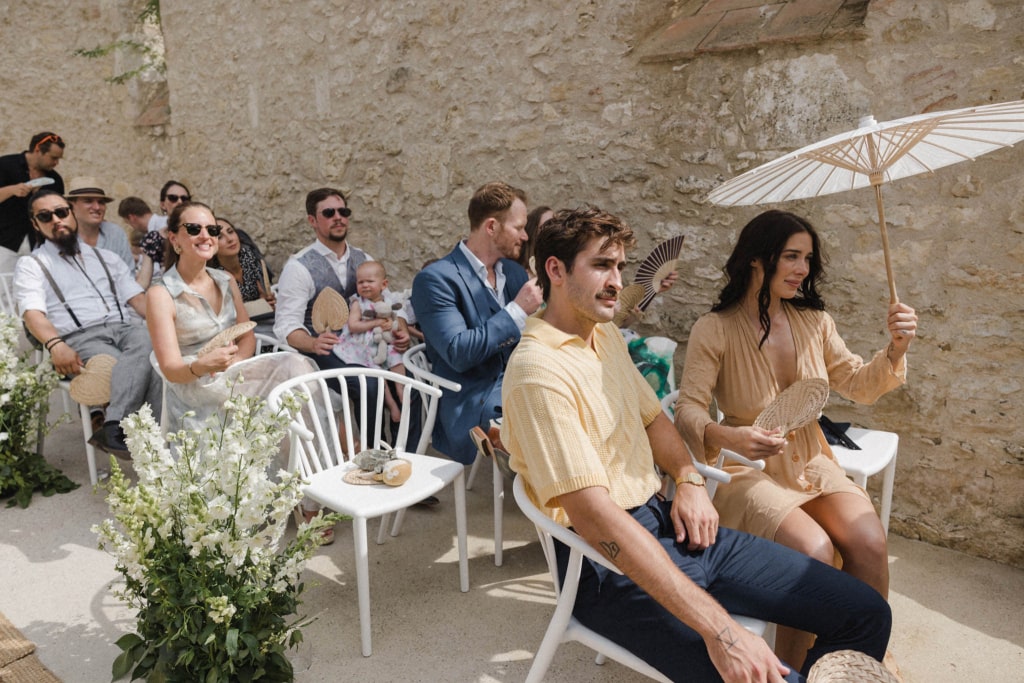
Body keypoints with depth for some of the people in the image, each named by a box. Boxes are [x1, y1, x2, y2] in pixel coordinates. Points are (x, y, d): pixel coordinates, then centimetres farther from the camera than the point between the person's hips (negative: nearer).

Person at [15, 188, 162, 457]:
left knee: (152, 344, -35)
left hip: (123, 327, 4)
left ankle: (114, 429, -42)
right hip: (79, 339, -3)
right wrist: (56, 345, -24)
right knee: (144, 365, -35)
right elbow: (33, 312, -2)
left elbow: (136, 297, 18)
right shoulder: (31, 265, 15)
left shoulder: (105, 257, 27)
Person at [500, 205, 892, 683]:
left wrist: (689, 481, -1)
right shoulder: (538, 371, -20)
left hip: (671, 524, 8)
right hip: (612, 567, -8)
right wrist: (717, 628, -30)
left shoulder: (607, 336, 10)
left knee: (868, 614, 2)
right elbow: (595, 517, -27)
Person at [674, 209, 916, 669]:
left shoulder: (814, 321, 3)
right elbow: (688, 409, -17)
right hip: (750, 471, -5)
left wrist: (895, 350, -7)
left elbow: (858, 386, 11)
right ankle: (791, 669, -1)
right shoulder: (715, 330, -13)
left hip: (811, 462, 5)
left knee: (871, 544, -20)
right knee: (814, 551, -27)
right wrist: (727, 437, -37)